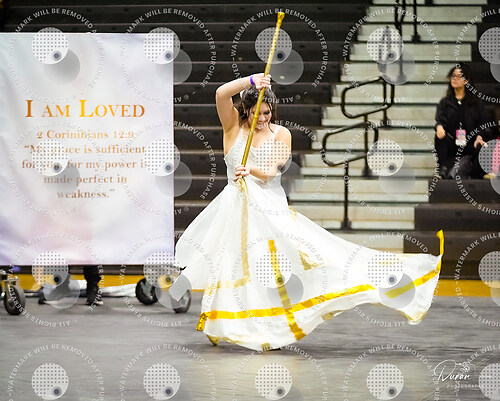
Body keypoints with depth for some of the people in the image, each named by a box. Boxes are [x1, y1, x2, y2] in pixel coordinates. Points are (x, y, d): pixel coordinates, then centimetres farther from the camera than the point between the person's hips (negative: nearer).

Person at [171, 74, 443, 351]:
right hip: (236, 207, 0)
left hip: (271, 208, 0)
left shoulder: (281, 134, 3)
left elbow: (269, 172, -9)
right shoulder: (234, 125, 2)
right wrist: (251, 81, -23)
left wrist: (251, 170, -29)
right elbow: (221, 94, -15)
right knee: (235, 268, 0)